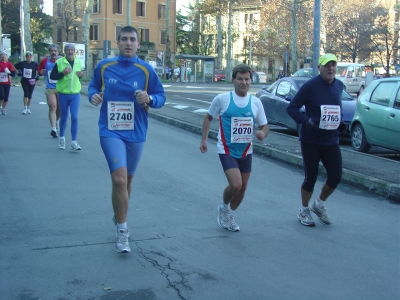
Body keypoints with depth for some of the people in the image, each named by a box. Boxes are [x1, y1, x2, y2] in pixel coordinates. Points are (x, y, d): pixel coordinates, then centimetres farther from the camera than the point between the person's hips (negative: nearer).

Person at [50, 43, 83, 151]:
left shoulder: (78, 62, 6)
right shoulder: (59, 62, -5)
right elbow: (52, 76, -5)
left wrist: (81, 75, -3)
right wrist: (63, 73, -20)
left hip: (75, 94, 2)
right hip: (63, 94, -1)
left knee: (74, 117, -6)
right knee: (64, 117, 11)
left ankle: (74, 142, -4)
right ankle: (61, 138, 32)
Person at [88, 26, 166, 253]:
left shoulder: (146, 70, -3)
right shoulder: (104, 66, -2)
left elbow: (161, 96, 1)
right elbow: (93, 86, 14)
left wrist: (149, 99, -20)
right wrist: (93, 95, -8)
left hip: (136, 133, 2)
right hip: (111, 131, -2)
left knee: (127, 179, 18)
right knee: (119, 179, -17)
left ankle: (119, 217, 44)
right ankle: (123, 230, -2)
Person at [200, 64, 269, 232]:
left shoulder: (256, 102, -1)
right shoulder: (222, 99, -9)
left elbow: (264, 126, 6)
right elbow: (208, 118, 5)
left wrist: (262, 133, -17)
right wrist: (204, 139, 0)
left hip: (246, 151, 5)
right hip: (227, 150, -4)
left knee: (242, 187, 12)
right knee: (235, 184, -20)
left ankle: (229, 216, 37)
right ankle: (224, 207, 12)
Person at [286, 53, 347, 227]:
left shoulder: (339, 86, 6)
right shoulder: (310, 86, -12)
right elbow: (291, 108, -10)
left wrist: (340, 123, 4)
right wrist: (306, 121, -25)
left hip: (331, 141, 5)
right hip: (311, 141, -5)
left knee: (336, 177, 2)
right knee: (311, 178, 3)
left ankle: (319, 205, 28)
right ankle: (304, 211, 26)